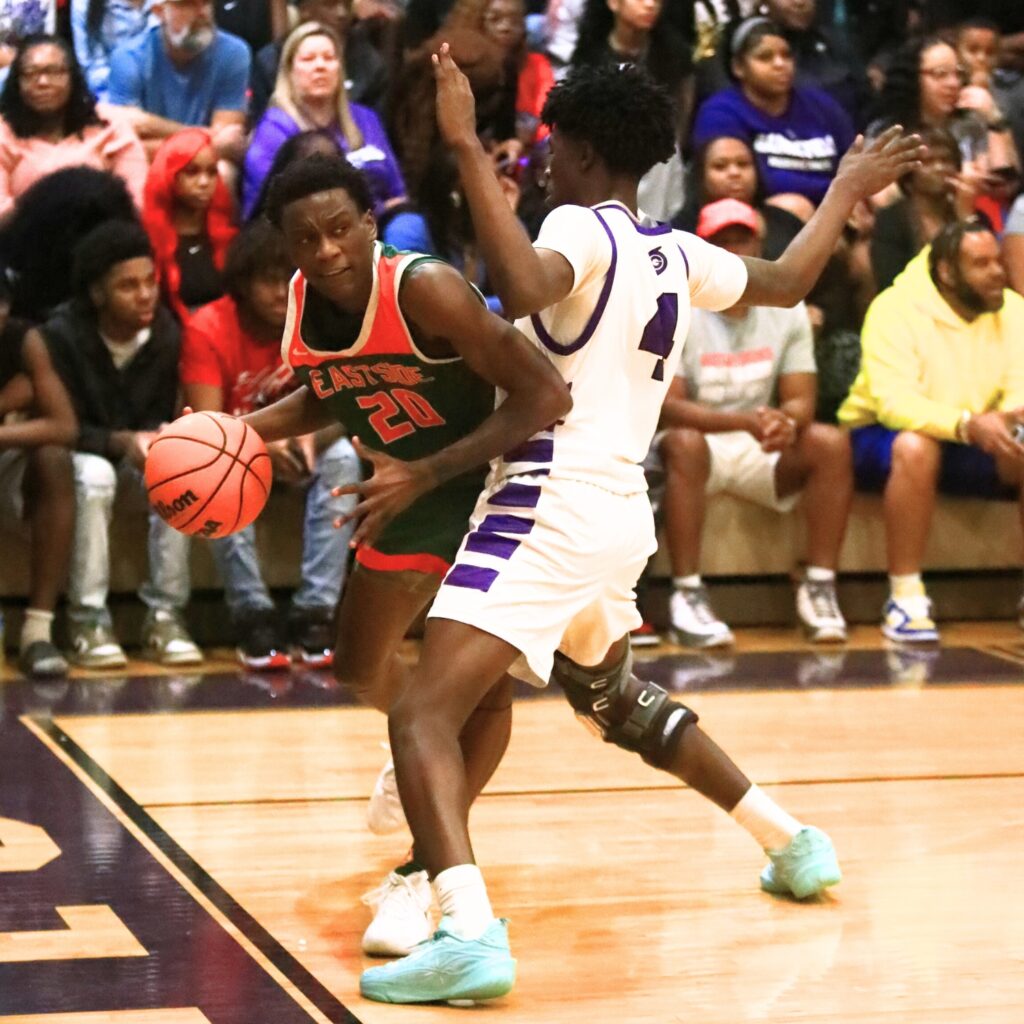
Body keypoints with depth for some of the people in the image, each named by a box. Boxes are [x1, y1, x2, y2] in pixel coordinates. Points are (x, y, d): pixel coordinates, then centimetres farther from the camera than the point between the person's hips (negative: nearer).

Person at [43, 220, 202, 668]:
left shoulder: (166, 334, -8)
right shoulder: (61, 336, -21)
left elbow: (162, 414, -3)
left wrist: (155, 440, -27)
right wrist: (121, 442, -34)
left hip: (137, 452, 4)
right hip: (76, 455, -3)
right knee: (94, 474, -37)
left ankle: (165, 616, -22)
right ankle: (88, 621, -31)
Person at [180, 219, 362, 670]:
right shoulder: (208, 328, -20)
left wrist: (312, 437, -39)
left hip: (294, 447, 3)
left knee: (342, 458, -28)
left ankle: (315, 613, -30)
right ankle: (253, 617, -32)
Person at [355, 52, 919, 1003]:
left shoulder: (584, 229, -10)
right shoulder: (680, 255, 12)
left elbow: (524, 288, -34)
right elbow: (787, 281, 31)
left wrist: (468, 149, -32)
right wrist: (846, 190, 46)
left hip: (552, 508, -9)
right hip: (620, 510, 9)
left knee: (421, 714, -15)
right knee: (612, 695, 35)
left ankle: (470, 935, -34)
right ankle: (792, 843, 43)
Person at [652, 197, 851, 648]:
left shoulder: (786, 309, 2)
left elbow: (801, 402, -2)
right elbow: (667, 407, -19)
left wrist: (786, 423, -29)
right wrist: (746, 420, -33)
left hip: (761, 451, 4)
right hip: (699, 444, -4)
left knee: (831, 443, -22)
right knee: (684, 444, -37)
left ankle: (818, 586, -18)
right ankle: (687, 596, -35)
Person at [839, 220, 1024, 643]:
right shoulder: (895, 309, -19)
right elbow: (893, 402, -31)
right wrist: (968, 424, -47)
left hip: (975, 443, 5)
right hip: (882, 436, -5)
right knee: (916, 447, -38)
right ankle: (905, 599, -31)